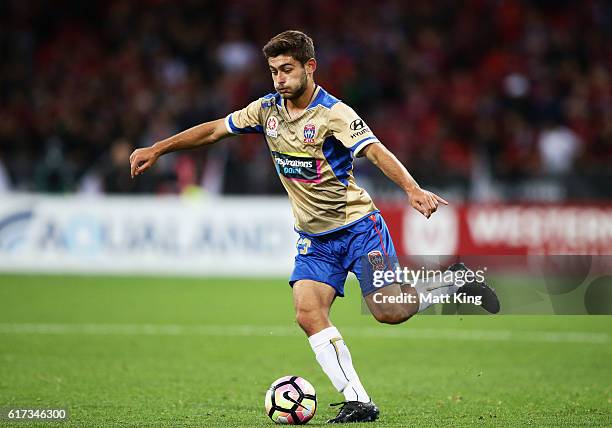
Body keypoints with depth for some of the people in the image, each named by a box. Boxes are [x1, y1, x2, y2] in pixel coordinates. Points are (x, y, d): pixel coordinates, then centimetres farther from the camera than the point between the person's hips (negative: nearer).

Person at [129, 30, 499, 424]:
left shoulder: (334, 113, -17)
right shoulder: (267, 110, 2)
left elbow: (377, 152, -30)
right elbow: (215, 130, 13)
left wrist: (413, 190, -45)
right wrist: (157, 150, 10)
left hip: (357, 225, -6)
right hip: (314, 237, 6)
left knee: (389, 311, -16)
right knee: (308, 315, -15)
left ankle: (456, 281, 11)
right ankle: (358, 401, -12)